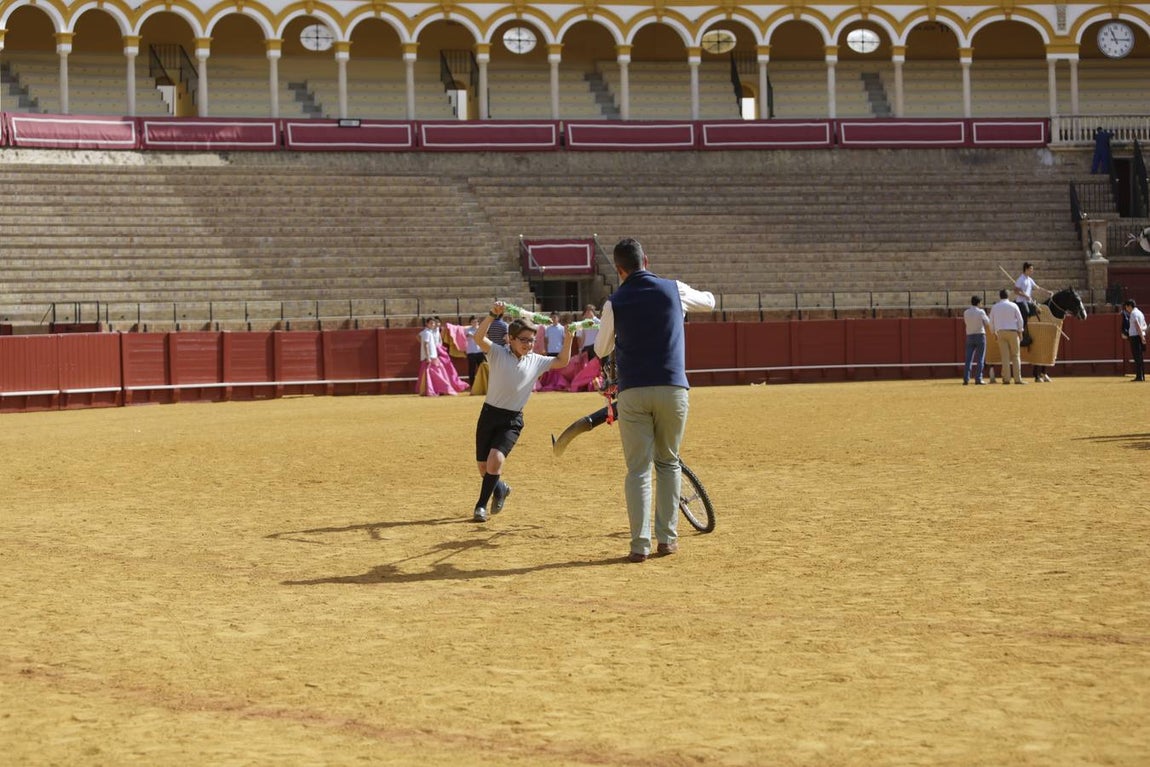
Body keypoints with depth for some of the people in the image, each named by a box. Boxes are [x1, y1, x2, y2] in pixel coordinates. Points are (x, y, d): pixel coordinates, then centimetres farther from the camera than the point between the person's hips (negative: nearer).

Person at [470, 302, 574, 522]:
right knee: (483, 466, 7)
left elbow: (562, 362, 12)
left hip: (513, 420, 0)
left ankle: (481, 505, -7)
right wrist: (493, 315, -37)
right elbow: (479, 337, -24)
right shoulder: (497, 353, -7)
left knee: (496, 459, -21)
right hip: (490, 413, 0)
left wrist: (569, 338, -2)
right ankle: (500, 488, 40)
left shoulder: (536, 361, 4)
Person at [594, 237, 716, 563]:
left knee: (638, 469, 2)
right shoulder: (673, 290, 3)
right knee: (668, 462, 16)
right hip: (672, 389, 1)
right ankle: (667, 538, 15)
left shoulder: (615, 303, 0)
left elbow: (601, 350, 13)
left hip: (632, 392, -1)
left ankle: (640, 545, -5)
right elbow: (709, 301, 24)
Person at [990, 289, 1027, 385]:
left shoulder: (994, 307, 6)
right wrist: (1020, 332, 5)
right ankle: (1018, 379, -4)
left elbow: (991, 322, 8)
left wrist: (994, 333, 17)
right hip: (1013, 331, -2)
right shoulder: (1013, 305, 1)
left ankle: (1006, 378, -5)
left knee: (1005, 356, 1)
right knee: (1016, 355, 2)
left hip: (1000, 332, 2)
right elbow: (1020, 319, -1)